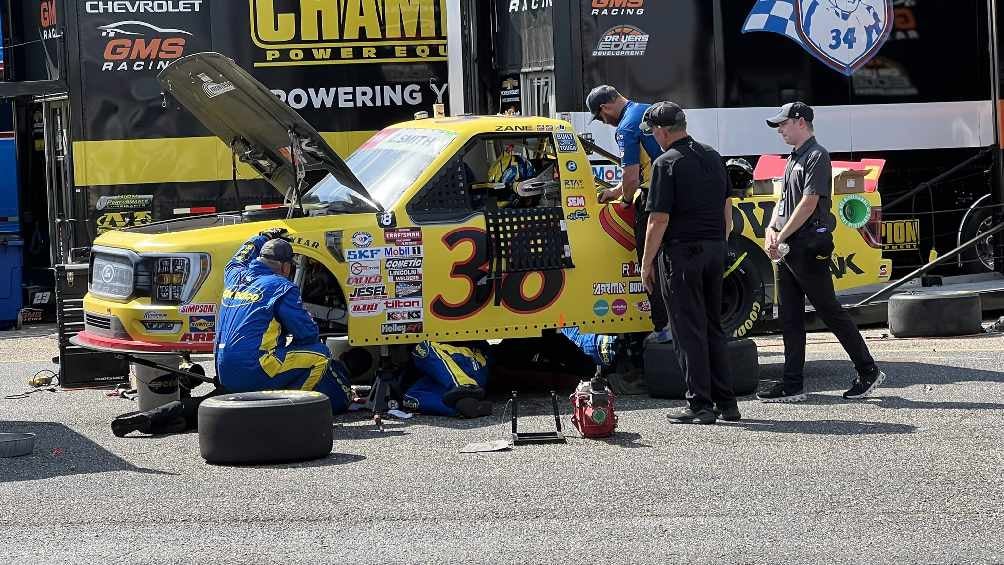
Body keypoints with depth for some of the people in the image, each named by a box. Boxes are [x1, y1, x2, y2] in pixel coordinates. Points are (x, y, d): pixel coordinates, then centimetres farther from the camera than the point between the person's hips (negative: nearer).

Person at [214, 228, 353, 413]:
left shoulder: (236, 278, 13)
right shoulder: (281, 287, -7)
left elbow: (235, 262, 41)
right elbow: (308, 332, -6)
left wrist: (263, 238, 49)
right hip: (251, 374, -8)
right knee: (318, 355, -4)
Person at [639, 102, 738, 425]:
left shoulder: (667, 163, -12)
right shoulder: (712, 158, 11)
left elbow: (659, 219, -15)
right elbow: (727, 210, 16)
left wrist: (647, 262, -8)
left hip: (681, 253, -7)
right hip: (714, 250, 7)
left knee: (688, 330, -2)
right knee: (713, 327, 13)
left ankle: (700, 405, -2)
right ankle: (726, 402, 14)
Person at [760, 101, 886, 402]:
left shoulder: (817, 156, -11)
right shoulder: (794, 158, 18)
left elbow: (809, 202, -18)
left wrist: (781, 236, -16)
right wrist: (771, 228, 1)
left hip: (809, 247, -9)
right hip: (788, 249, 9)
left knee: (829, 310, -3)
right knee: (790, 316, 8)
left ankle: (868, 371, 6)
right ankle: (793, 383, 11)